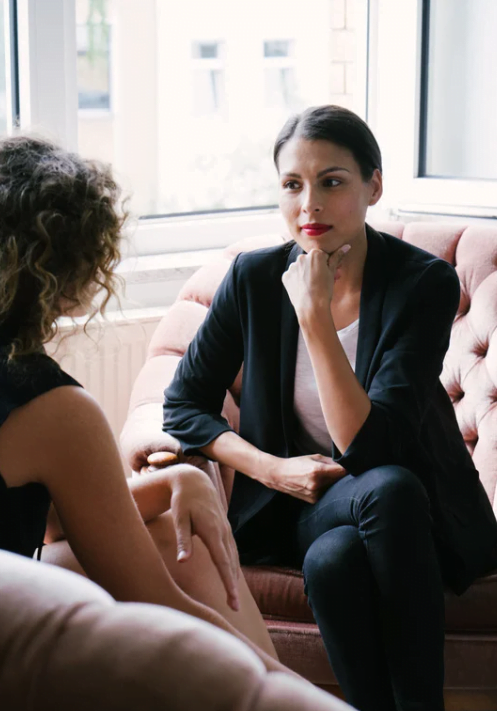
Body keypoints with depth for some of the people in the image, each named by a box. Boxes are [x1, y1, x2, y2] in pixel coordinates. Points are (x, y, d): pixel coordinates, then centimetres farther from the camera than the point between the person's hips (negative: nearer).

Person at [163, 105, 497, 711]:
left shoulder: (424, 283, -15)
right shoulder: (255, 278, -6)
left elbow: (370, 447, -23)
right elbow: (183, 405, 2)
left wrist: (315, 316, -28)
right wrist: (272, 468, -13)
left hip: (412, 508, -1)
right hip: (304, 502, 1)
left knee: (389, 487, -37)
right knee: (333, 559, -35)